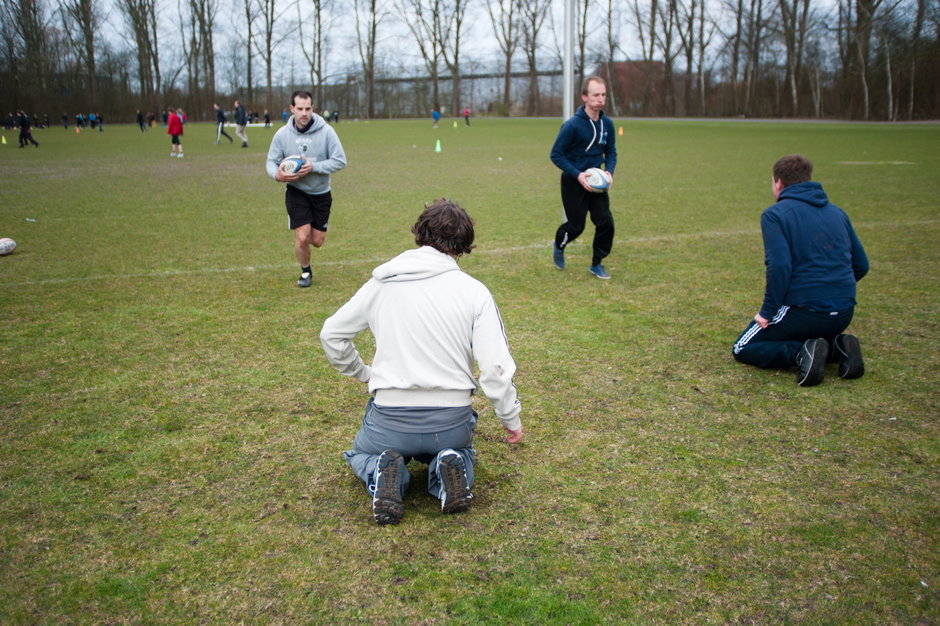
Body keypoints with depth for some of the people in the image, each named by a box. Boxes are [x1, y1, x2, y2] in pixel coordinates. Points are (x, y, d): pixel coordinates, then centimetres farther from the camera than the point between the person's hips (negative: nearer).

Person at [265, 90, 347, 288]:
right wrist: (277, 175, -24)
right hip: (296, 192, -1)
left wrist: (314, 167, -25)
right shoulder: (282, 134, -8)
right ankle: (305, 272, 18)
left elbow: (340, 160, -13)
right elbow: (271, 161, 0)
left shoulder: (326, 131, -13)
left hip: (321, 193, 1)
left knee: (317, 241, 5)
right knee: (302, 238, -10)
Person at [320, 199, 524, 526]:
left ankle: (384, 474, -3)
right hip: (452, 421, 0)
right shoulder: (473, 291, -6)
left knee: (361, 453, 33)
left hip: (390, 419, 0)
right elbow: (496, 368, -9)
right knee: (460, 448, 36)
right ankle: (451, 470, 0)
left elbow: (331, 334, 11)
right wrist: (511, 419, 7)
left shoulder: (381, 284, 1)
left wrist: (362, 373, 26)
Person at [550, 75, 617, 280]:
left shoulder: (607, 124, -2)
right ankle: (559, 246, 38)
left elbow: (611, 152, 11)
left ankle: (596, 264, 16)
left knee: (606, 222, -3)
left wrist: (609, 171, -8)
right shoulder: (572, 125, -19)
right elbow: (556, 155, -14)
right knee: (576, 226, 3)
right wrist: (577, 175, -23)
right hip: (573, 182, -5)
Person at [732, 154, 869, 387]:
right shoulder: (837, 212, 13)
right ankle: (837, 347, 3)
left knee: (743, 349, 11)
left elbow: (779, 267, -20)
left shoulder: (774, 214, -7)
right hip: (843, 314, 7)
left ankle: (801, 353, -14)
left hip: (804, 310, -6)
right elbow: (861, 265, 15)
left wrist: (768, 312, -12)